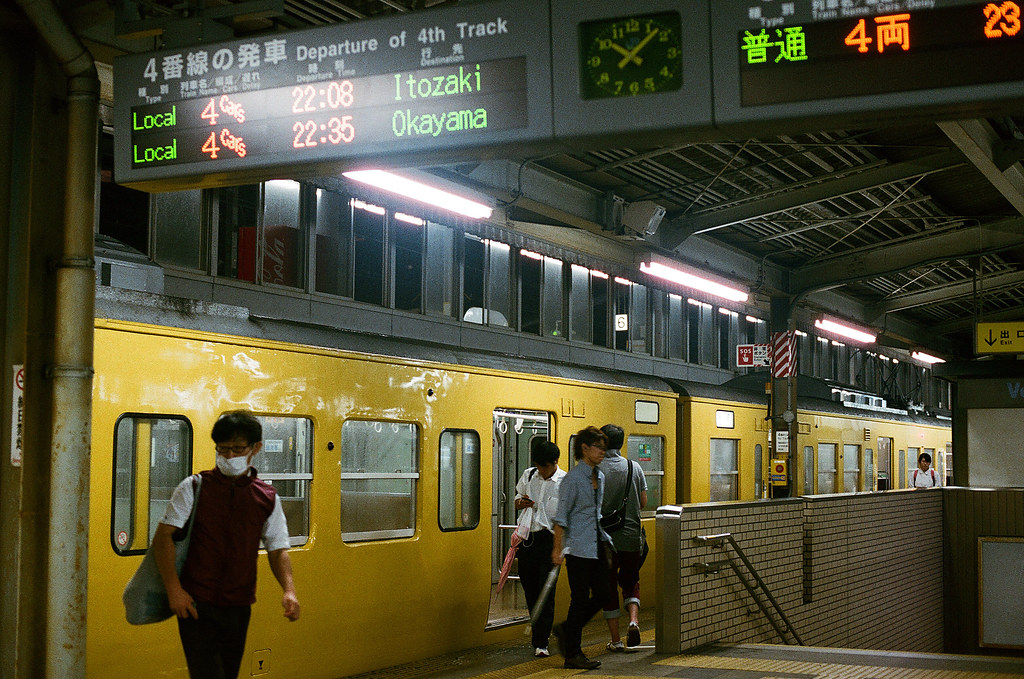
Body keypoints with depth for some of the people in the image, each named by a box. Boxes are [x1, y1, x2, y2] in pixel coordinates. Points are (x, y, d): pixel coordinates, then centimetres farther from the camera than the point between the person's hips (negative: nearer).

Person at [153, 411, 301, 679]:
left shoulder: (268, 498, 8)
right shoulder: (194, 488, 0)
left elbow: (278, 549, 9)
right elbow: (163, 537, -4)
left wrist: (289, 590, -9)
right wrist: (174, 589, -13)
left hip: (238, 607, 4)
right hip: (196, 606, -3)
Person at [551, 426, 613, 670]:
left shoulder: (599, 477, 12)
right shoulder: (572, 479, -12)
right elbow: (561, 516, -13)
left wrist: (605, 540, 21)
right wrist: (558, 548, -16)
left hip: (597, 546, 8)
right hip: (578, 547, -8)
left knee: (601, 595, 5)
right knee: (580, 600, -3)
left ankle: (566, 630, 25)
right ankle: (572, 654, 7)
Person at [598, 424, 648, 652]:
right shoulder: (634, 467, 1)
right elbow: (643, 502, 5)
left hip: (604, 537, -2)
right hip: (631, 536, 2)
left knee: (608, 587, 8)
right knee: (630, 582, 18)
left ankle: (616, 640, 9)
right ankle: (634, 619, -8)